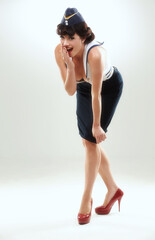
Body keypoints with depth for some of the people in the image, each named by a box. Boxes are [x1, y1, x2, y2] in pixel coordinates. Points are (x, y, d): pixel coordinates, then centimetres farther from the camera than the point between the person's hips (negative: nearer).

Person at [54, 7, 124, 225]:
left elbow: (96, 94, -30)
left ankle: (86, 200, 3)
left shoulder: (95, 54, -40)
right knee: (89, 141, 8)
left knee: (91, 140, -10)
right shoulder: (60, 52, -24)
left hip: (110, 87, -6)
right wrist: (70, 66, -38)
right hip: (84, 87, 6)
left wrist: (97, 125, -20)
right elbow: (70, 90, -21)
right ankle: (113, 189, 25)